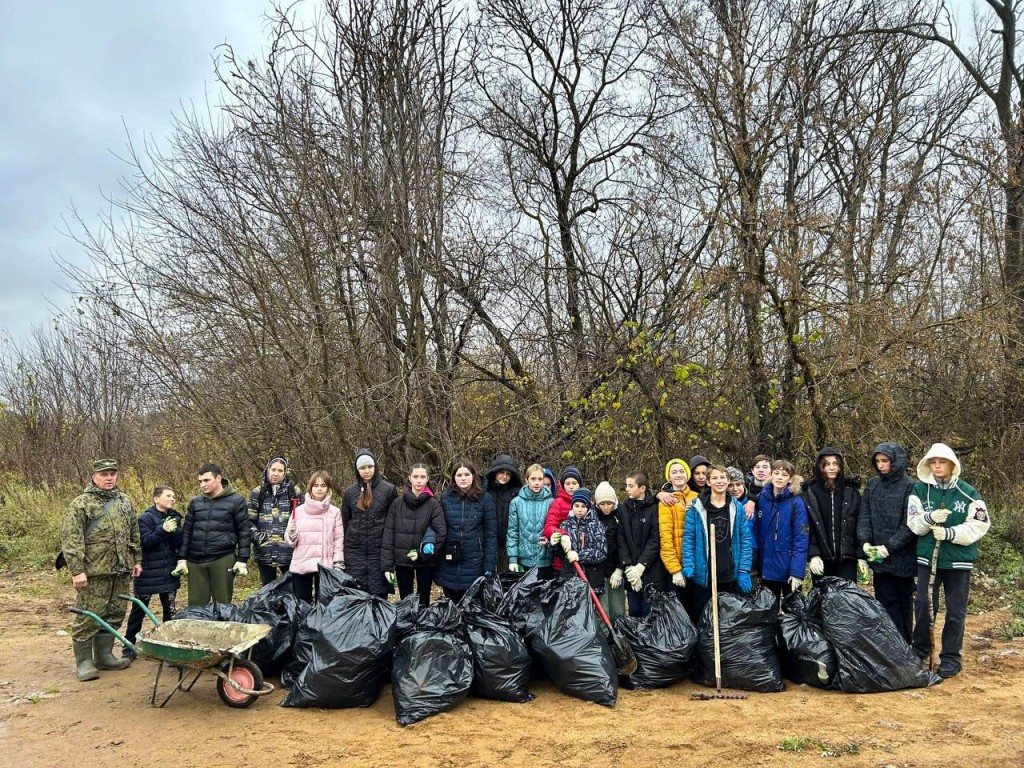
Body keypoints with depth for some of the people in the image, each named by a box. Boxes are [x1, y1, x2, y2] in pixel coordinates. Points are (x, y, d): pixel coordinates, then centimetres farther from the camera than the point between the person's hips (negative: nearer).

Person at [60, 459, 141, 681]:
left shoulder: (124, 501, 13)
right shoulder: (81, 504, -7)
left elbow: (134, 533, 19)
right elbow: (70, 540, -12)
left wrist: (137, 560, 15)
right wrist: (77, 570, -17)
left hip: (120, 571, 6)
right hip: (93, 573, -6)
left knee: (114, 615, 12)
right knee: (88, 617, 0)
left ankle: (104, 656, 24)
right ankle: (83, 662, 11)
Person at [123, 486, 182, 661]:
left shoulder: (174, 517, 8)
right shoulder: (145, 518, -7)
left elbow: (178, 544, 2)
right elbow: (145, 542, -16)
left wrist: (173, 531, -17)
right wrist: (162, 530, -27)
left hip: (169, 572, 5)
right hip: (148, 572, -4)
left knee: (170, 611, 6)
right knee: (138, 610, 5)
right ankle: (129, 647, 17)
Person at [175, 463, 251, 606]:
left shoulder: (236, 500, -2)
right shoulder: (195, 502, 9)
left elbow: (244, 531, -2)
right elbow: (186, 531, 12)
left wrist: (242, 560, -7)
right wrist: (182, 558, 6)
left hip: (223, 560, -3)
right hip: (195, 561, 4)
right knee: (196, 605, 7)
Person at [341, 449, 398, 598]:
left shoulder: (388, 489, -2)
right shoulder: (350, 492, 7)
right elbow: (345, 521, 14)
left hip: (379, 548, -2)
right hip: (355, 550, 2)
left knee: (379, 593, 1)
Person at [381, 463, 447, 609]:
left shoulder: (433, 504, -5)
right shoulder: (397, 503, -2)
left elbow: (442, 532, -9)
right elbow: (388, 534, -3)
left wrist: (422, 554, -15)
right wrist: (387, 564, -7)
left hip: (425, 562, -1)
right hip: (402, 560, 1)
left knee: (423, 601, 10)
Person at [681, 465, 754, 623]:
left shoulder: (737, 508, 3)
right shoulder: (696, 507, -4)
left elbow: (746, 539, 2)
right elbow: (688, 538, -4)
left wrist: (744, 571, -5)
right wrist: (688, 566, -14)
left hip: (730, 575, 2)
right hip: (702, 575, -2)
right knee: (700, 619, 8)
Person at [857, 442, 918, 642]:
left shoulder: (909, 487, -10)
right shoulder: (872, 485, 6)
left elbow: (910, 524, -14)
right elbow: (864, 516, 5)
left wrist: (889, 547, -17)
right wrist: (864, 541, -9)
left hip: (903, 557, -4)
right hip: (879, 558, 4)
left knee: (904, 603, 11)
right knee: (886, 603, 6)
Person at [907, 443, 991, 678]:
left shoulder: (968, 493, -4)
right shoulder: (919, 490, -1)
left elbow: (979, 526, -8)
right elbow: (914, 523, -3)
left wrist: (949, 533, -19)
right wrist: (930, 518, -23)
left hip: (958, 560, -1)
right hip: (928, 557, 1)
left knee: (955, 610, 6)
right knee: (923, 605, 6)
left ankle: (951, 657, 18)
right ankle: (921, 649, 24)